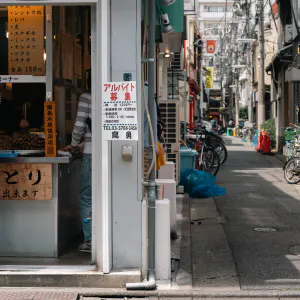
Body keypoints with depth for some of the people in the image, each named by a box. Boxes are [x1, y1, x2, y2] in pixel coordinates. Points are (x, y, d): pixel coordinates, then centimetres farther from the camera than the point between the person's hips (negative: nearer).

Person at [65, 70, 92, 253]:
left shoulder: (86, 98, -1)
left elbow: (79, 125, -6)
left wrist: (74, 144, 12)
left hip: (92, 154, -4)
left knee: (86, 197, 3)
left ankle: (89, 240, 2)